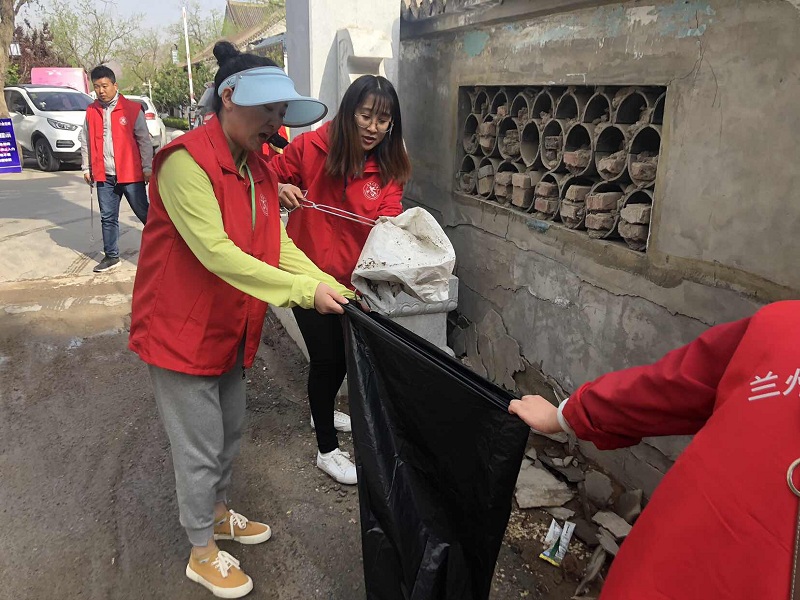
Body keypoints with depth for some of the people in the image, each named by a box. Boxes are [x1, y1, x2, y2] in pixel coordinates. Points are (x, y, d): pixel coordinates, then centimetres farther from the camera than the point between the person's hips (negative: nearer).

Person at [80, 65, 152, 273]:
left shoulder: (132, 109, -4)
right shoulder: (91, 111, 8)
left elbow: (144, 140, -3)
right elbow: (85, 142, 14)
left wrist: (147, 168, -5)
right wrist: (86, 168, 12)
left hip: (130, 174, -4)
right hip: (104, 176, 4)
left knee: (144, 214, 2)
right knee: (108, 218, 9)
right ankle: (111, 256, 20)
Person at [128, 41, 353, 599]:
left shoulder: (257, 169, 5)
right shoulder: (186, 162, -23)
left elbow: (278, 243, 1)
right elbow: (216, 253, -31)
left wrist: (329, 286, -13)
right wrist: (304, 291, -31)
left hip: (230, 328, 8)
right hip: (182, 329, -8)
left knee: (230, 431, 22)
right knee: (201, 448, 6)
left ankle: (219, 513, 46)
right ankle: (203, 552, 28)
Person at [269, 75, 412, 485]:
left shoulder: (389, 167, -6)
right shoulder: (309, 147, -15)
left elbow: (388, 220, -14)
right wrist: (281, 191, -26)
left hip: (353, 278, 5)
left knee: (346, 352, 20)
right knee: (326, 357, 0)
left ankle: (322, 411, 51)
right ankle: (327, 449, 20)